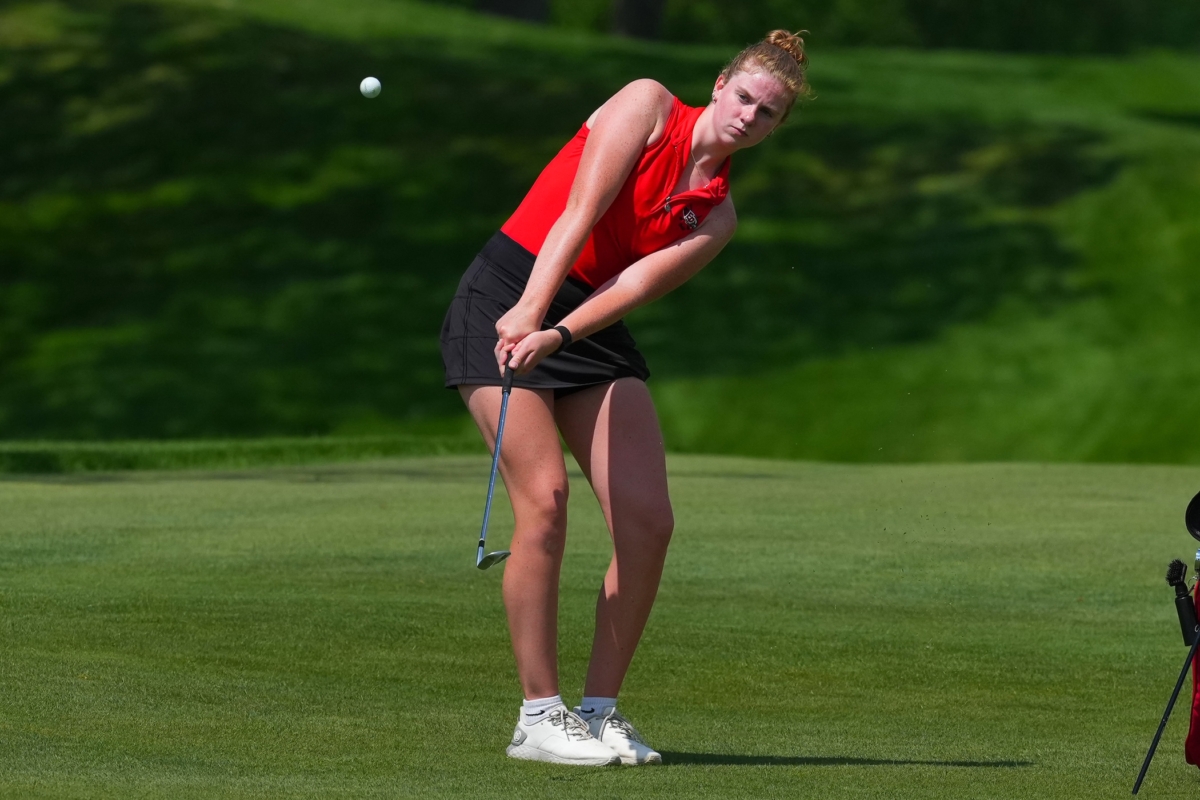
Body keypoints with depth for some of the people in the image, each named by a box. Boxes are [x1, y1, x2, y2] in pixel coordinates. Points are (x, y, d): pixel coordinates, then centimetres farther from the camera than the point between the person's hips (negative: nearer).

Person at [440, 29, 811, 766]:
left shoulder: (716, 218, 7)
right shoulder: (649, 105, -3)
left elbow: (637, 283, -11)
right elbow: (580, 213, -15)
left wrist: (556, 336, -28)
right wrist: (530, 308, -27)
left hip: (591, 329, 6)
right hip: (504, 301, -5)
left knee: (648, 518, -7)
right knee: (545, 498, -18)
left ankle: (600, 708, 6)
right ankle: (539, 716, -10)